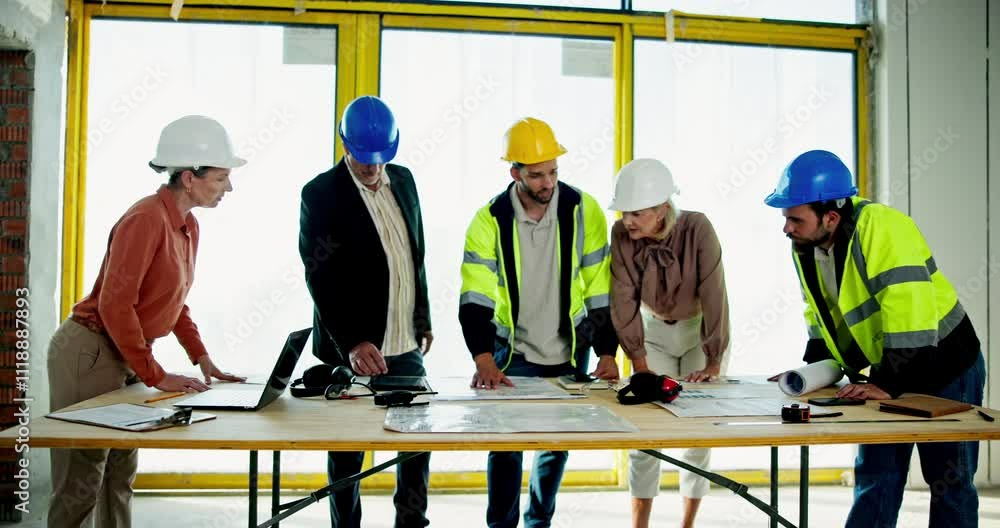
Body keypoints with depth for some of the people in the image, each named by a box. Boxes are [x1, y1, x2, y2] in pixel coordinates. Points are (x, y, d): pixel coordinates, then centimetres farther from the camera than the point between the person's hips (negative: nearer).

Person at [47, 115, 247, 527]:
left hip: (125, 355, 9)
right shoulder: (146, 219, -21)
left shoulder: (188, 226, 6)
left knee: (120, 474, 15)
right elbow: (115, 304, -25)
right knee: (81, 482, 2)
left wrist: (202, 359, 6)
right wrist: (155, 376, -21)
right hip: (90, 354, -9)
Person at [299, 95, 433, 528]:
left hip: (406, 346, 6)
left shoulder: (403, 179, 7)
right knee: (348, 452, 8)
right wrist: (353, 343, -26)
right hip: (352, 350, -5)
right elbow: (321, 278, -17)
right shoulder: (320, 193, -11)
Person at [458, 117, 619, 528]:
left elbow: (600, 289, -7)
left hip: (570, 353, 2)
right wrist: (484, 360, -27)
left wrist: (607, 353, -8)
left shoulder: (584, 211, -11)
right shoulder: (490, 220, -13)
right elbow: (475, 298, -17)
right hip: (513, 353, -1)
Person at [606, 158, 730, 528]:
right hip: (654, 331, 2)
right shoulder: (622, 234, -20)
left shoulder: (697, 229, -29)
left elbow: (713, 297, -27)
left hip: (702, 331, -2)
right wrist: (639, 362, -15)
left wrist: (713, 363, -26)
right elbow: (624, 300, -17)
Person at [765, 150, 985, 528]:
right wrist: (812, 369, 0)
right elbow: (821, 315, 9)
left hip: (944, 369, -7)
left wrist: (890, 384, -31)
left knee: (949, 481, 6)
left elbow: (909, 311, -35)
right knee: (874, 476, 10)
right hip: (889, 374, 7)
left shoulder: (880, 227, -29)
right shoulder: (805, 245, -4)